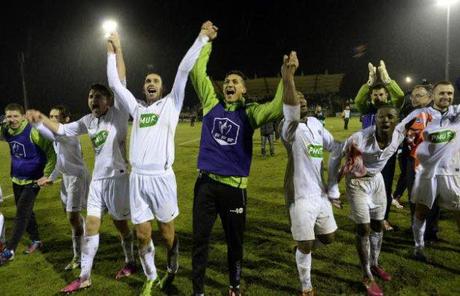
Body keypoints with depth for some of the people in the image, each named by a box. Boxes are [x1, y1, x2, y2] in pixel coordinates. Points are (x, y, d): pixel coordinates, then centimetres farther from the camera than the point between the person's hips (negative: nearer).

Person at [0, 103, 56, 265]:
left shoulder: (33, 132, -23)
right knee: (26, 212, 17)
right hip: (16, 179, 7)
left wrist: (46, 175, -20)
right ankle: (36, 240, 34)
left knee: (21, 214, -5)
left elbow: (51, 152, -19)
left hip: (32, 180, -7)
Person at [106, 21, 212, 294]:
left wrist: (202, 38, -5)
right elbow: (115, 83, 21)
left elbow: (184, 71, -1)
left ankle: (172, 270, 34)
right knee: (143, 235, 9)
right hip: (137, 178, 4)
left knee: (167, 231, 10)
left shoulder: (171, 104, 5)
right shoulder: (137, 108, 15)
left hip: (161, 177, -3)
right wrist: (113, 53, 25)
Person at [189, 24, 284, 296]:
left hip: (234, 185, -1)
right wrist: (207, 41, 8)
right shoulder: (212, 104, 5)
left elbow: (277, 109, -16)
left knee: (235, 241, 15)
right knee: (200, 240, 10)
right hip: (206, 182, 2)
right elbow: (197, 71, 5)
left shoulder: (250, 113, 1)